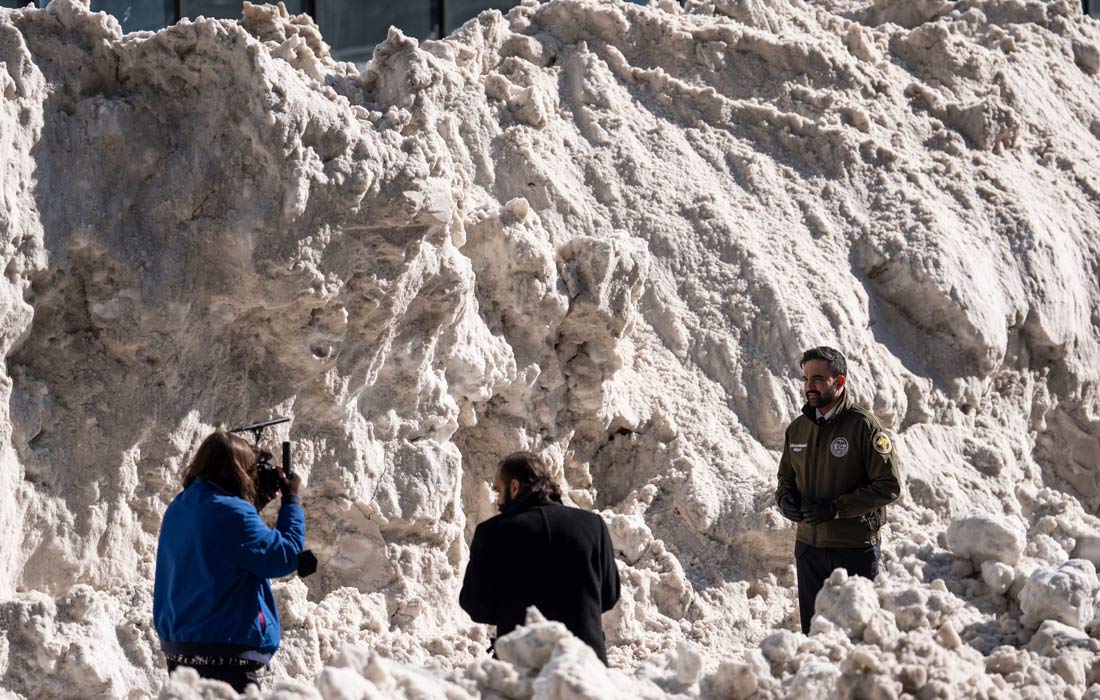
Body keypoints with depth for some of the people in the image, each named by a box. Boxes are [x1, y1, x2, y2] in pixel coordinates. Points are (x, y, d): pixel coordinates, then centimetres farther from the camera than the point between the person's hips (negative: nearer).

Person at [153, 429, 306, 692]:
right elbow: (286, 556, -13)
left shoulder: (177, 509, 8)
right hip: (224, 654, -9)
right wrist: (292, 500, 0)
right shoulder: (232, 513, -19)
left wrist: (257, 503, 14)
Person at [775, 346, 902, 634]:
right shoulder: (797, 429, 9)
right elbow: (786, 477, 21)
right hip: (809, 545, 6)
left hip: (855, 548, -6)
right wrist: (785, 498, -3)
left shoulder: (864, 426, -11)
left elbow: (888, 486, -15)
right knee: (812, 629, 12)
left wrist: (836, 508, -21)